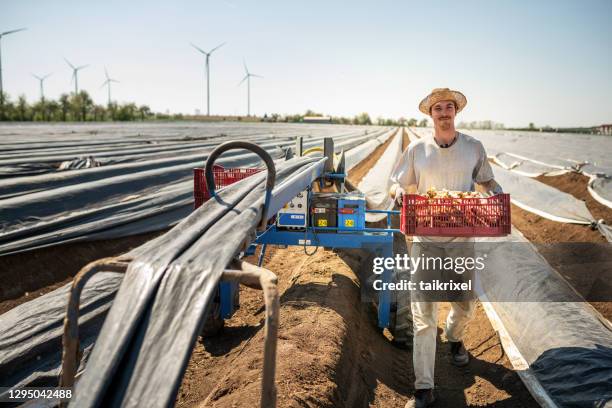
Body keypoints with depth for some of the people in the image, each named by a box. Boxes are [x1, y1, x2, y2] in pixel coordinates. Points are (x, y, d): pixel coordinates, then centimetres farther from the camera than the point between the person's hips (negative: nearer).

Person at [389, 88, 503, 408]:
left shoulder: (474, 148, 5)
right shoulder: (417, 149, 1)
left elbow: (486, 180, 17)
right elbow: (397, 184, 8)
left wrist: (497, 192, -6)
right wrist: (399, 191, -17)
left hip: (462, 239, 2)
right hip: (425, 239, -2)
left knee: (465, 305, 15)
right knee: (423, 312, -6)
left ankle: (454, 338, 52)